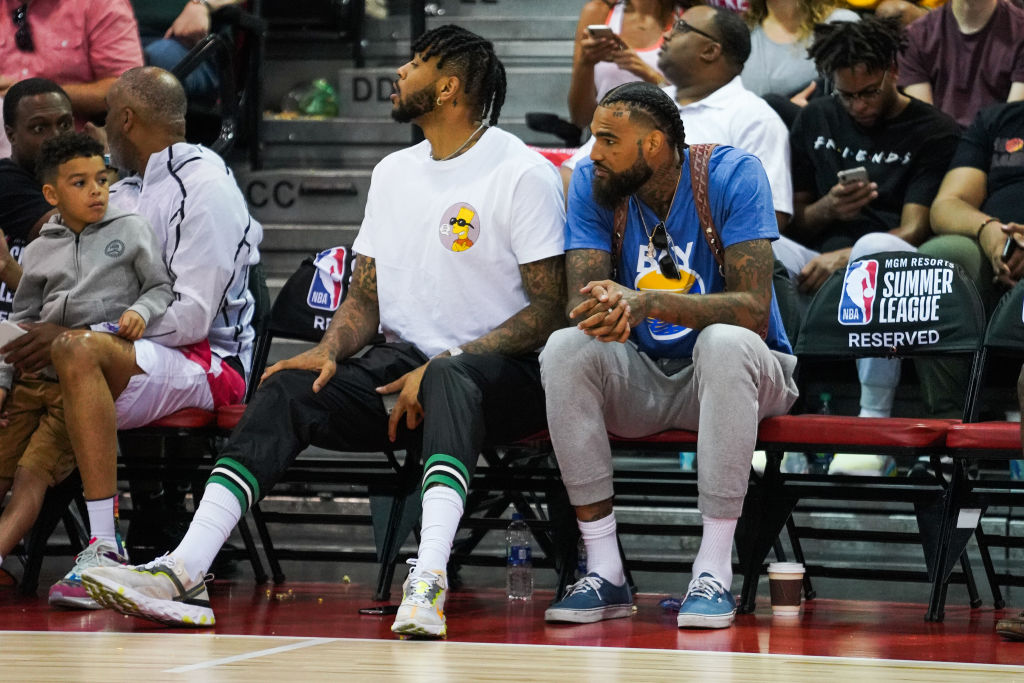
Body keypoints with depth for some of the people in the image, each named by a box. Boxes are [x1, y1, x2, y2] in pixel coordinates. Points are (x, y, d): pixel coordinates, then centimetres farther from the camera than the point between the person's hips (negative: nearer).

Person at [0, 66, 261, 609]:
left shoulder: (204, 186, -9)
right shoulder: (124, 193, 20)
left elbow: (191, 318, -17)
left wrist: (70, 335, -21)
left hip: (208, 365, -9)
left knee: (79, 352, -35)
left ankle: (103, 548, -43)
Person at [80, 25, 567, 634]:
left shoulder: (524, 173, -6)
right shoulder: (394, 173, 16)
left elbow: (548, 310, -11)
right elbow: (367, 294, 18)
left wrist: (443, 365, -20)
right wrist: (330, 351, -5)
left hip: (499, 371, -6)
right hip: (408, 362, 6)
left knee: (452, 381, -41)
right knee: (290, 389, -18)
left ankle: (428, 582, -58)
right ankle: (184, 572, -32)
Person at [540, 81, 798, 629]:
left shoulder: (733, 174, -17)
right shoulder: (590, 184, -5)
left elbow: (753, 309, -26)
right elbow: (578, 302, -13)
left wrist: (645, 303, -39)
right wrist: (607, 310, -39)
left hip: (738, 374, -3)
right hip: (642, 377, 4)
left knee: (726, 342, -38)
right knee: (565, 349, -27)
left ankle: (714, 572, -33)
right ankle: (603, 572, -24)